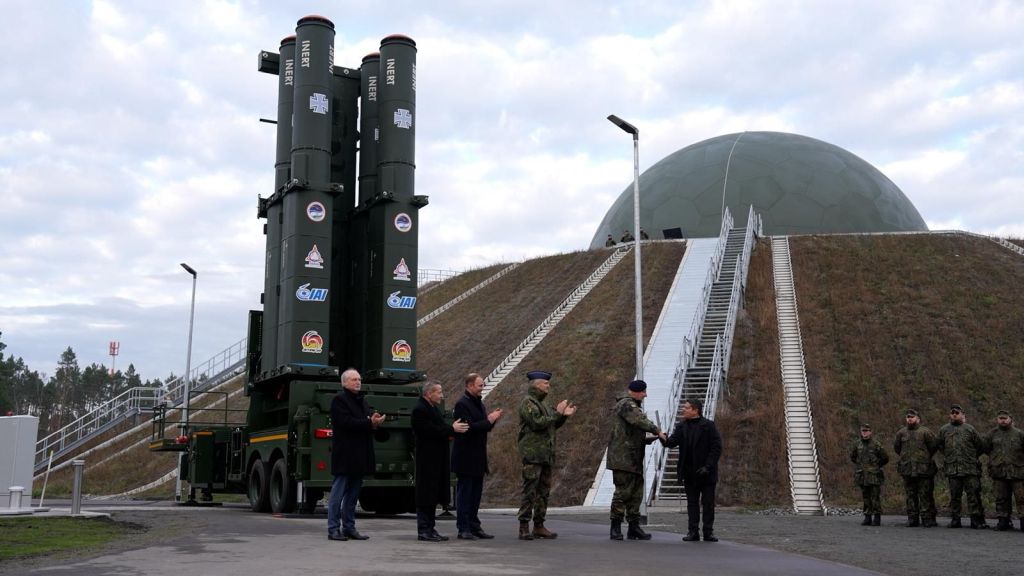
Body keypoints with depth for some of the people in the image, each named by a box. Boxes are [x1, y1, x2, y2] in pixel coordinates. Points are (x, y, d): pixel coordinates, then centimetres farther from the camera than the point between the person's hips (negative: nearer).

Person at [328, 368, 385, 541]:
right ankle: (333, 529, 1)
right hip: (344, 454, -8)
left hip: (359, 455, 8)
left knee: (353, 494, 12)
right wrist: (369, 423, -20)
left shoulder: (362, 400, 20)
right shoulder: (339, 399, -7)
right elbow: (346, 422, -19)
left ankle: (349, 527, 17)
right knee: (338, 493, -3)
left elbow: (369, 420, 18)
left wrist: (376, 421, -5)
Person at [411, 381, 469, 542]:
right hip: (427, 460, -10)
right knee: (426, 494, -4)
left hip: (437, 460, 10)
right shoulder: (419, 410, -14)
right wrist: (452, 429, -17)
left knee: (434, 495, 12)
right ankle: (423, 530, 1)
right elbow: (430, 431, -22)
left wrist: (455, 428, 1)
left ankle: (430, 528, 18)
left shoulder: (434, 408, 17)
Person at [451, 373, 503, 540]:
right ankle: (463, 529, 1)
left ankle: (474, 526, 18)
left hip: (478, 456, 9)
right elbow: (468, 427, -22)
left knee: (476, 493, 11)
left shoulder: (479, 403, 15)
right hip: (466, 457, -9)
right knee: (464, 492, -3)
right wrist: (489, 420, -17)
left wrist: (492, 419, 0)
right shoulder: (462, 404, -13)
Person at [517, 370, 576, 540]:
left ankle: (539, 526, 15)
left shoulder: (542, 404, 22)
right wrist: (557, 413, -14)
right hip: (532, 454, -10)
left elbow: (552, 425, 24)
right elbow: (537, 423, -19)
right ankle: (524, 528, -8)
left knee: (544, 491, 10)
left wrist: (564, 415, 9)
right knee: (530, 491, -10)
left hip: (545, 454, 10)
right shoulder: (528, 402, -7)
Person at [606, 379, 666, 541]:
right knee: (623, 491, -8)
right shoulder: (627, 404, -9)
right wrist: (657, 431, -20)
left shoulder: (633, 405, 24)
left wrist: (649, 439, 12)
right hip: (623, 458, -11)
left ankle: (634, 527, 15)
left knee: (636, 493, 11)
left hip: (634, 460, 11)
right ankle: (616, 527, -3)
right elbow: (640, 421, -26)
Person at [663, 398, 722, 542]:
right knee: (692, 503, 8)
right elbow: (672, 442, -5)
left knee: (708, 503, 3)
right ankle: (693, 531, 14)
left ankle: (708, 531, 11)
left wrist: (708, 466, -17)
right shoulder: (681, 426, 8)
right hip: (689, 473, 4)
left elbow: (716, 447, -9)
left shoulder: (708, 426, -7)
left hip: (706, 472, -4)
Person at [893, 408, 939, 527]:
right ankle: (912, 519, 12)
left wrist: (926, 458, 7)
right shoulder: (901, 432, 10)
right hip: (907, 470, 4)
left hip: (923, 470, -4)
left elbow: (934, 446, -1)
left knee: (926, 495, -3)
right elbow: (896, 447, 21)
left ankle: (927, 519, 1)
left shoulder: (925, 432, -3)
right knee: (911, 495, 7)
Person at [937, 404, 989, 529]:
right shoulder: (944, 430, 10)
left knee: (973, 494, -3)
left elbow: (981, 447, 11)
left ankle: (976, 520, 1)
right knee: (954, 495, 5)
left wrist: (972, 457, 14)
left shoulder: (969, 429, 5)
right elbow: (940, 446, 21)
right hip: (952, 469, 1)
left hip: (970, 468, -1)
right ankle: (954, 519, 11)